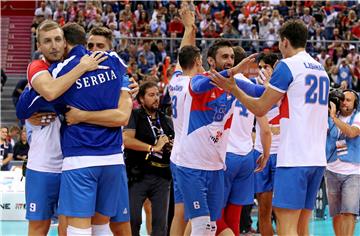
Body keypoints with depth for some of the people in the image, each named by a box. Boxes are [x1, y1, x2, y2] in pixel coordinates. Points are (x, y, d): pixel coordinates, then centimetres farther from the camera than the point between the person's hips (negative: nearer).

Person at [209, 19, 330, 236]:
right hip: (318, 159, 8)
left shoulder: (287, 65, -7)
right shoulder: (321, 69, 17)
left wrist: (233, 88, 7)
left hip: (294, 158, -8)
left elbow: (260, 108, -5)